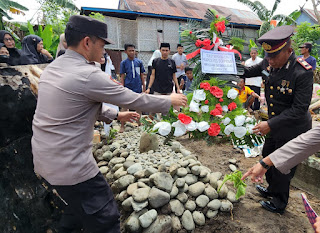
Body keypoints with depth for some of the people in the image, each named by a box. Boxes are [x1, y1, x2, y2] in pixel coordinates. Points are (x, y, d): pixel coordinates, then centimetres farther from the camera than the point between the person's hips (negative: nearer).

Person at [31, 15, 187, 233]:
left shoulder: (52, 67, 7)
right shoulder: (88, 75, -22)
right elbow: (135, 100, -15)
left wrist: (117, 115, 15)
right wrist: (170, 100, 0)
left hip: (45, 158, 10)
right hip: (70, 166, -9)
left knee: (78, 206, 30)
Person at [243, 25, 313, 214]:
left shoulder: (303, 73, -26)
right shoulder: (269, 63, -7)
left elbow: (299, 109, -27)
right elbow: (253, 70, 16)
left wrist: (271, 124, -32)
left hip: (292, 130, -7)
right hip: (275, 125, 7)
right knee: (268, 157, 23)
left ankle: (279, 204, 35)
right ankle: (272, 190, 50)